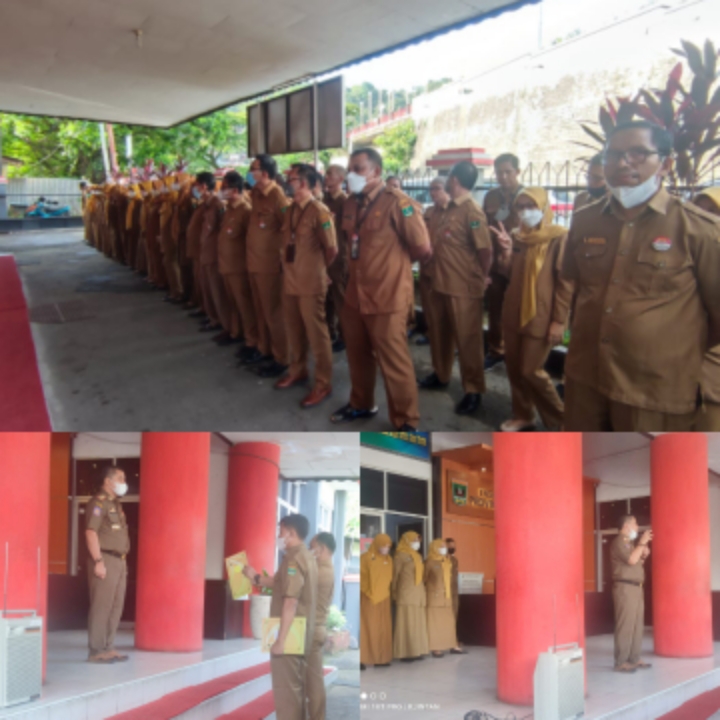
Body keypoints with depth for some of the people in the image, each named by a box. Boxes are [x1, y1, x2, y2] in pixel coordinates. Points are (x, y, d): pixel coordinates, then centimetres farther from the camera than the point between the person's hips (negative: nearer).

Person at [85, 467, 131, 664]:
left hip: (119, 561, 9)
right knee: (101, 607, -7)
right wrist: (98, 561, -22)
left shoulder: (116, 504, 19)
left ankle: (108, 648, 17)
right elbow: (91, 532, -18)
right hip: (105, 561, -9)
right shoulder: (98, 503, -10)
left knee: (116, 607, 11)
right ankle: (96, 651, -4)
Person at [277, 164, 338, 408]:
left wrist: (316, 269, 3)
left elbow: (331, 249, -11)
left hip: (310, 283, -7)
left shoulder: (319, 211, -14)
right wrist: (290, 266, 13)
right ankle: (297, 371, 34)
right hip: (290, 280, 7)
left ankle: (323, 384, 8)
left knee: (316, 333, 0)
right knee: (294, 330, 17)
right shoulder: (290, 210, 8)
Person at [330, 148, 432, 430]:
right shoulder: (351, 203, 9)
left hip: (387, 297, -7)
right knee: (358, 355, 21)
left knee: (394, 362, -1)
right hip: (355, 294, 8)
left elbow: (422, 248, -12)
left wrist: (394, 260, 3)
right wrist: (364, 264, 13)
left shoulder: (397, 203, -15)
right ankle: (361, 404, 40)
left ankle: (405, 421, 11)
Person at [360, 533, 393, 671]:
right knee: (367, 628, -6)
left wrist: (387, 590, 8)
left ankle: (381, 658, 12)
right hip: (368, 598, -5)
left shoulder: (388, 560, 10)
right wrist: (367, 592, -9)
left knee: (383, 629, 6)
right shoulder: (366, 558, -7)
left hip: (383, 599, 5)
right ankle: (362, 659, -3)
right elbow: (361, 577, -7)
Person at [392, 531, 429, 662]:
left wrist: (423, 594, 12)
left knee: (418, 623, 6)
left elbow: (422, 575, 17)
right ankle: (404, 652, -5)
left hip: (419, 594, 8)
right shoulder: (400, 556, -6)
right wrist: (394, 593, -7)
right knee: (406, 623, -7)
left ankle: (416, 651, 11)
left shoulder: (418, 557, 16)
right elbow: (395, 575, -6)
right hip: (406, 594, -8)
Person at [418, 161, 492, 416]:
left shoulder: (472, 211, -16)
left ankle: (473, 390, 9)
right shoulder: (450, 208, 11)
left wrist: (479, 279, -8)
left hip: (463, 287, -8)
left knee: (467, 339, 0)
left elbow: (485, 250, -18)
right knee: (442, 333, 19)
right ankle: (440, 375, 35)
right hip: (443, 283, 8)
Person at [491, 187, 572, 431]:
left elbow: (566, 282, -11)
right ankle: (523, 415, 25)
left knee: (531, 371, -5)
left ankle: (559, 422, 11)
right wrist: (507, 251, -7)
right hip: (513, 312, 6)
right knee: (514, 367, 10)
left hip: (540, 316, -6)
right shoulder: (518, 237, 9)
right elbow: (510, 274, 12)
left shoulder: (559, 237, -10)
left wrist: (559, 320, -15)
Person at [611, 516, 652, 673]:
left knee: (637, 625, 10)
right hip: (625, 588, -10)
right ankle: (621, 662, -10)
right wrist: (642, 543, -15)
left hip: (636, 588, 10)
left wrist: (644, 554, 10)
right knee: (625, 625, -11)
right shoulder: (618, 542, -10)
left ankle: (634, 659, 16)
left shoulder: (629, 543, 19)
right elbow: (631, 560, -23)